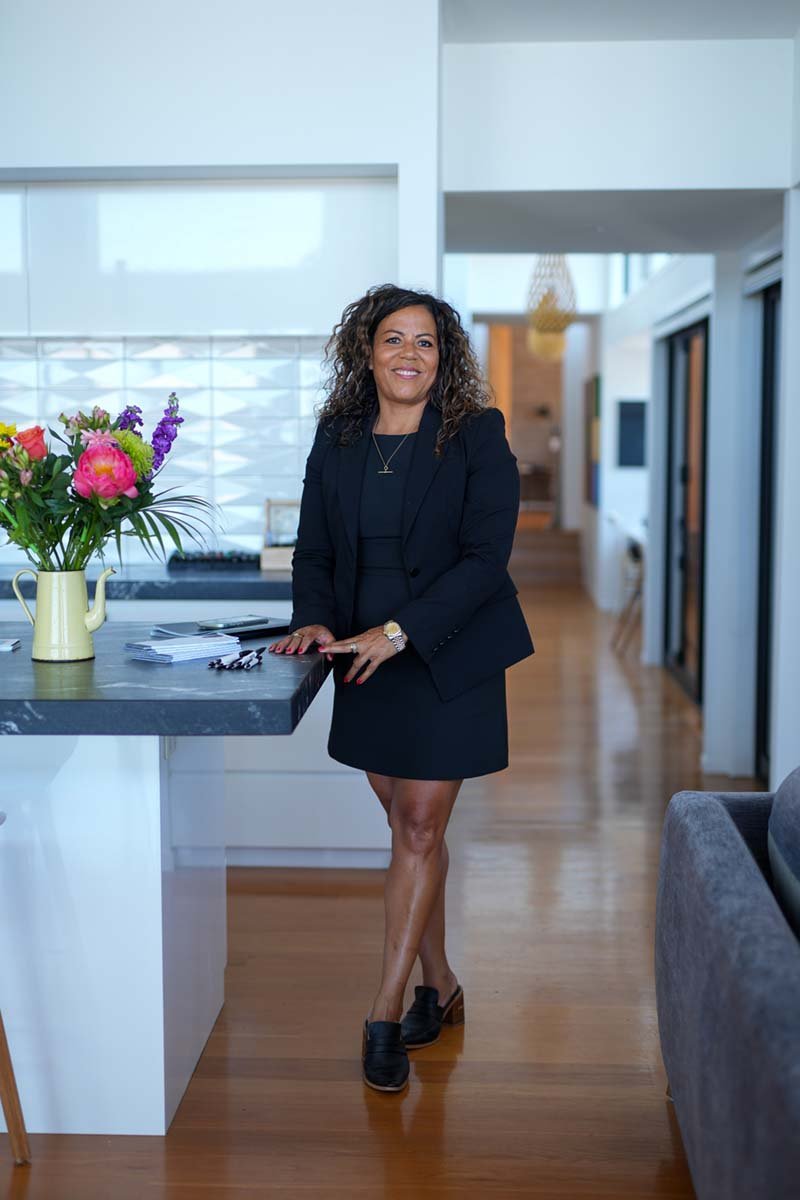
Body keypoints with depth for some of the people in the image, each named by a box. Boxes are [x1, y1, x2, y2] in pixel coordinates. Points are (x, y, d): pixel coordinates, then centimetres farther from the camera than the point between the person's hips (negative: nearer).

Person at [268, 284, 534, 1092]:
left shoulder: (478, 435, -8)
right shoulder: (337, 437, 5)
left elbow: (485, 557, -15)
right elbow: (314, 549, 8)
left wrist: (396, 633, -22)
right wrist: (315, 621, -11)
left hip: (450, 657, -4)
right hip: (366, 661, 4)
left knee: (420, 827, -4)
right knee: (407, 823, 12)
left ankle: (386, 1016, 4)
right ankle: (438, 985, 28)